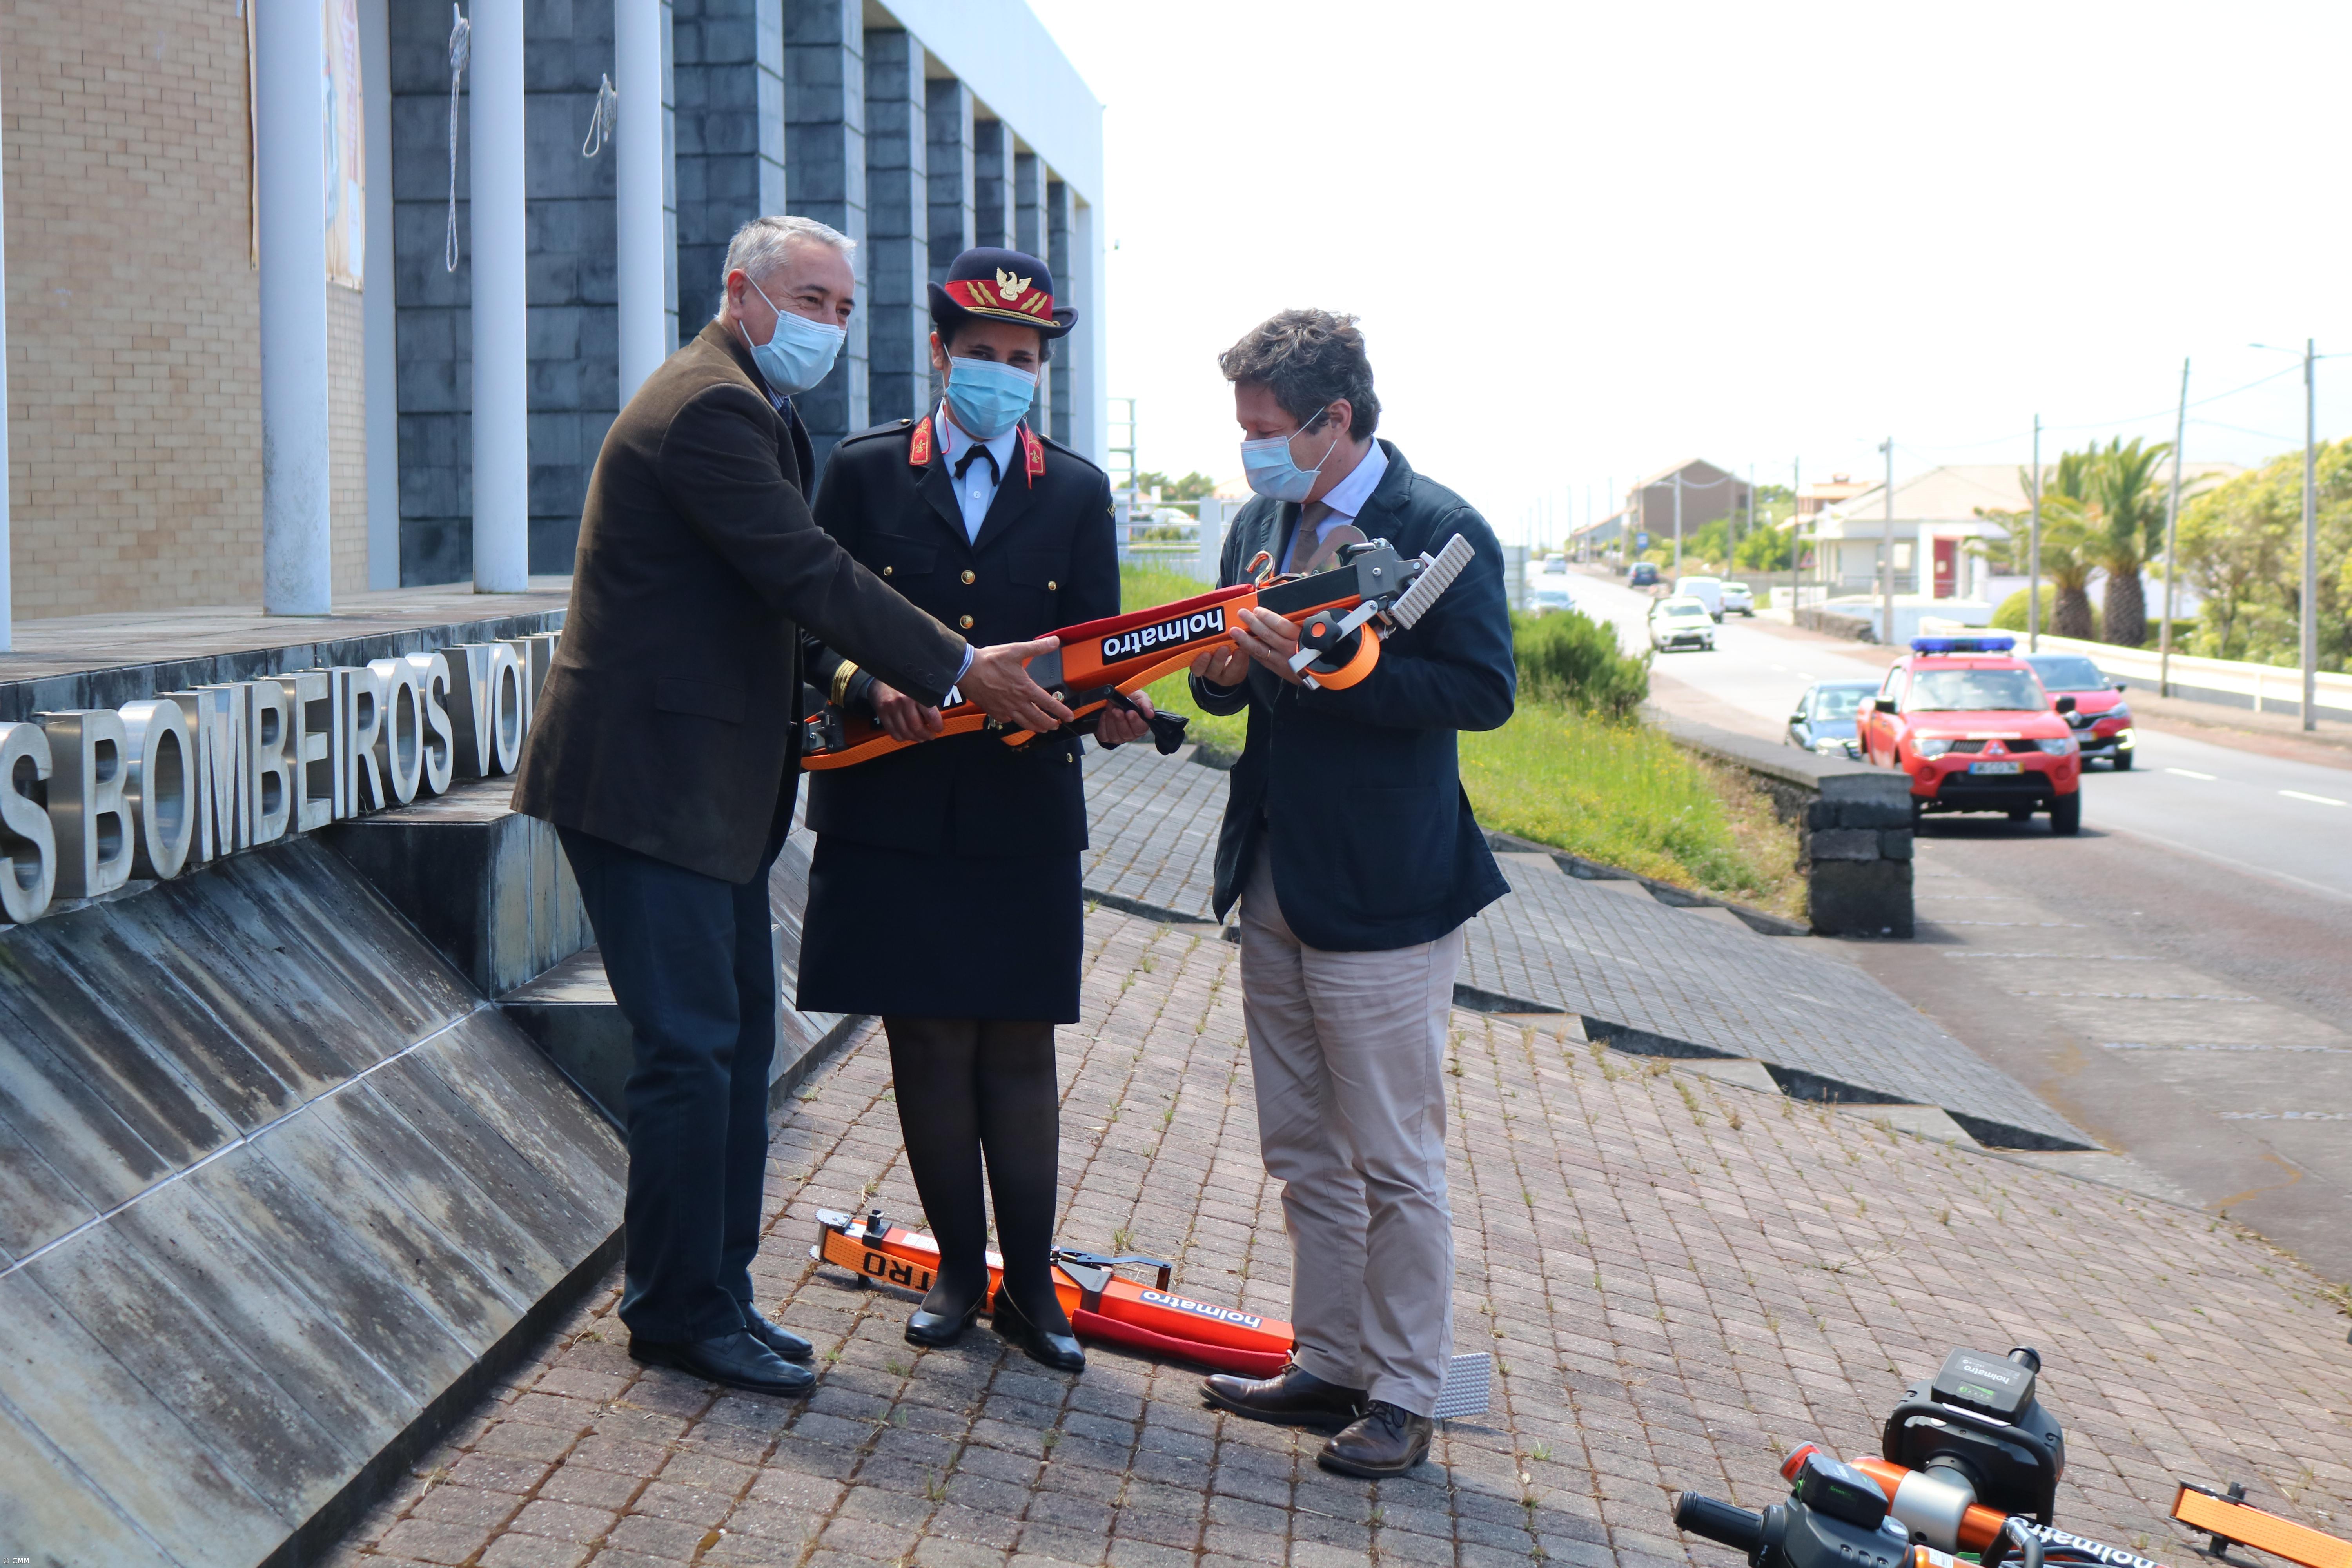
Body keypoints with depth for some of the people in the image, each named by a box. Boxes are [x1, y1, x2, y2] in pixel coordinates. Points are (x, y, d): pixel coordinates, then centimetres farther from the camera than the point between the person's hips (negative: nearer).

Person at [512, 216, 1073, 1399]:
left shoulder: (750, 410, 18)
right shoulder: (710, 409, -16)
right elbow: (807, 571, -21)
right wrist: (958, 669, -18)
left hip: (708, 781, 11)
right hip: (652, 780, -11)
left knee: (737, 1040, 14)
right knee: (692, 1049, -4)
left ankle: (715, 1294, 24)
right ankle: (682, 1313, 9)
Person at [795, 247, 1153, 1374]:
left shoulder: (1077, 493, 9)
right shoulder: (864, 471, 5)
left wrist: (1109, 709, -17)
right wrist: (871, 685, -18)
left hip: (1023, 813, 0)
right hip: (893, 809, 0)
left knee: (1018, 1054, 5)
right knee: (928, 1048, 7)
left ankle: (1030, 1285, 18)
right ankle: (959, 1270, 23)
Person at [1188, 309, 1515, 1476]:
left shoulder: (1441, 532, -11)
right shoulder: (1261, 524, 12)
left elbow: (1483, 691, -20)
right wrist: (1223, 670, -6)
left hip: (1381, 896, -8)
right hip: (1275, 885, 8)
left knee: (1395, 1163, 1)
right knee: (1304, 1154, 16)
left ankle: (1404, 1396, 13)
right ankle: (1328, 1364, 29)